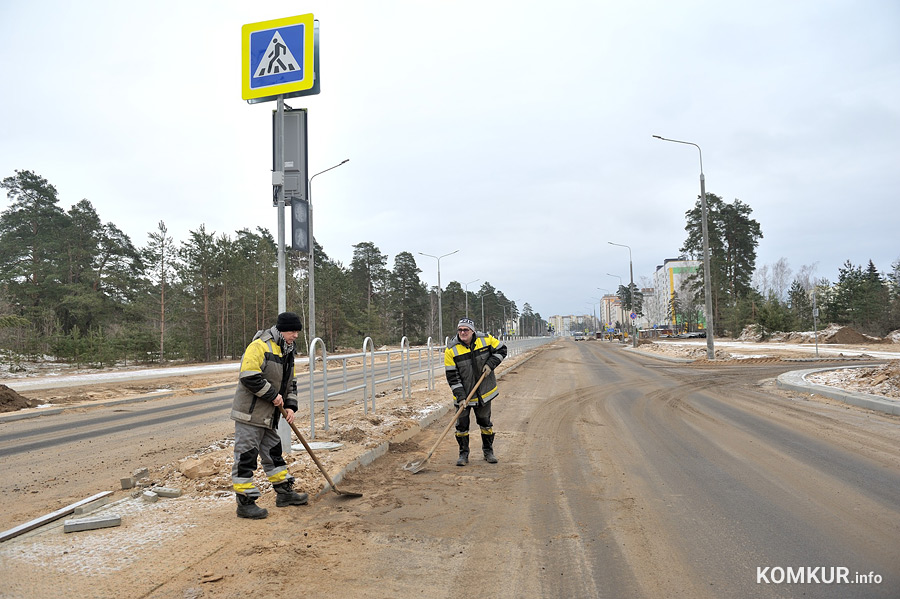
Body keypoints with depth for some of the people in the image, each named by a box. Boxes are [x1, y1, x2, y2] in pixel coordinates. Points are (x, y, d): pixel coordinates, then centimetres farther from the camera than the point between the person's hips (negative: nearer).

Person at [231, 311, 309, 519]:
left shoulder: (287, 352, 15)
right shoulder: (259, 346, -16)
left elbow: (290, 383, 22)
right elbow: (249, 376, -25)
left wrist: (290, 405, 8)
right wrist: (272, 395, -19)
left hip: (269, 415, 10)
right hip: (249, 414, -10)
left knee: (274, 452, 18)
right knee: (246, 457, -3)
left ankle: (284, 493, 30)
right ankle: (245, 503, 4)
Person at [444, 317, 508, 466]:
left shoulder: (485, 339, -8)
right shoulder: (451, 350, -13)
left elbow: (501, 349, 6)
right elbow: (452, 376, -12)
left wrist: (490, 364, -10)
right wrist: (460, 396, -18)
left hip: (484, 392, 1)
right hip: (463, 394, -1)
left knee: (485, 422, 12)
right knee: (462, 424, 2)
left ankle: (488, 452, 29)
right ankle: (463, 454, 19)